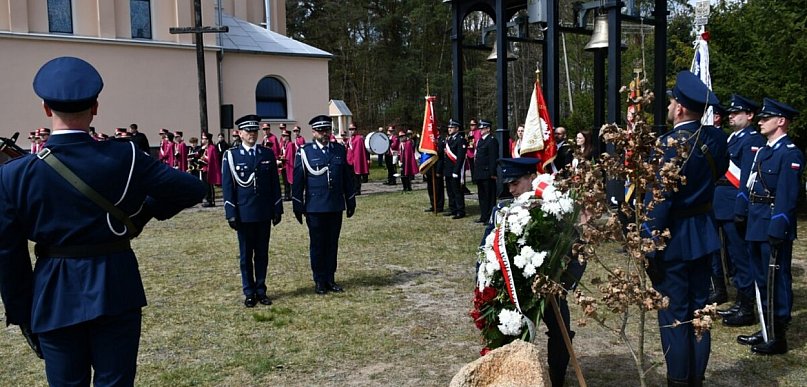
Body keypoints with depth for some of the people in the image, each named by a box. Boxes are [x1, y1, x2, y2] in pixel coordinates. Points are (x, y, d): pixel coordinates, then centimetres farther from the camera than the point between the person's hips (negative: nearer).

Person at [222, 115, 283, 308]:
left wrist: (277, 209, 4)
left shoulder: (268, 154, 5)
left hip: (264, 213, 2)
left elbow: (275, 184, 8)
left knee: (262, 254, 9)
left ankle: (261, 290, 19)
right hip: (244, 213, -2)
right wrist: (231, 214, -8)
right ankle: (249, 293, 15)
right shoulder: (231, 155, -2)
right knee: (246, 255, 6)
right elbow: (227, 187, -3)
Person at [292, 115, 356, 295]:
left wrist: (351, 201, 12)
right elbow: (298, 181, -1)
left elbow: (347, 178, 12)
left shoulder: (340, 150, 7)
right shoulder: (304, 152, -2)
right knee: (317, 244, 5)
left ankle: (330, 279, 20)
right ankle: (320, 281, 15)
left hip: (336, 206, 3)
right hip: (315, 207, -3)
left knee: (332, 243, 9)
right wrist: (298, 206, -2)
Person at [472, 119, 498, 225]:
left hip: (487, 174, -9)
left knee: (489, 196, -3)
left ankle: (490, 218, 2)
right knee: (481, 195, 13)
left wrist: (492, 173, -19)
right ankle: (483, 216, 21)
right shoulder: (480, 140, 17)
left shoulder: (492, 141, -10)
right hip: (480, 174, 9)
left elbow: (493, 158, -15)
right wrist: (476, 172, 16)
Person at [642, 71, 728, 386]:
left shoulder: (669, 143, -20)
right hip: (703, 234, 7)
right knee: (699, 308, 15)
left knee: (674, 313, 3)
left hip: (673, 236, -7)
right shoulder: (715, 137, 0)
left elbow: (657, 200, -22)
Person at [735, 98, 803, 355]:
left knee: (776, 280, -1)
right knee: (761, 278, 16)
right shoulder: (764, 150, 15)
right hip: (756, 224, 9)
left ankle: (778, 337, 9)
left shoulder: (790, 154, -13)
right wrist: (742, 212, 15)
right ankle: (767, 330, 28)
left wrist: (777, 230, -21)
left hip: (773, 226, -9)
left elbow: (787, 196, -18)